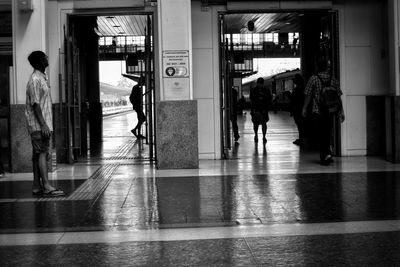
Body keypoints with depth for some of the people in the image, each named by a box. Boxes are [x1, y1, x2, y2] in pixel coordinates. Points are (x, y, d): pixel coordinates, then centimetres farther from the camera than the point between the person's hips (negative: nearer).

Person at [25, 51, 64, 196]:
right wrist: (43, 125, -22)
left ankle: (37, 186, 12)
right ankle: (46, 186, -16)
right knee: (42, 153, -12)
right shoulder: (35, 80, -13)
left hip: (44, 124, 9)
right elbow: (35, 104, -18)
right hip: (38, 124, -9)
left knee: (39, 154, 9)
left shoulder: (43, 78, 17)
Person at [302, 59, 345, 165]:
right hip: (330, 111, 2)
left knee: (322, 134, 4)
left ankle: (326, 154, -7)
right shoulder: (333, 80, 2)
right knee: (327, 133, 12)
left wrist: (304, 108, 8)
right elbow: (338, 97, 2)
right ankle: (324, 156, 14)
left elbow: (308, 95, -3)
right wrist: (341, 111, 7)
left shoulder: (313, 79, -5)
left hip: (318, 111, -2)